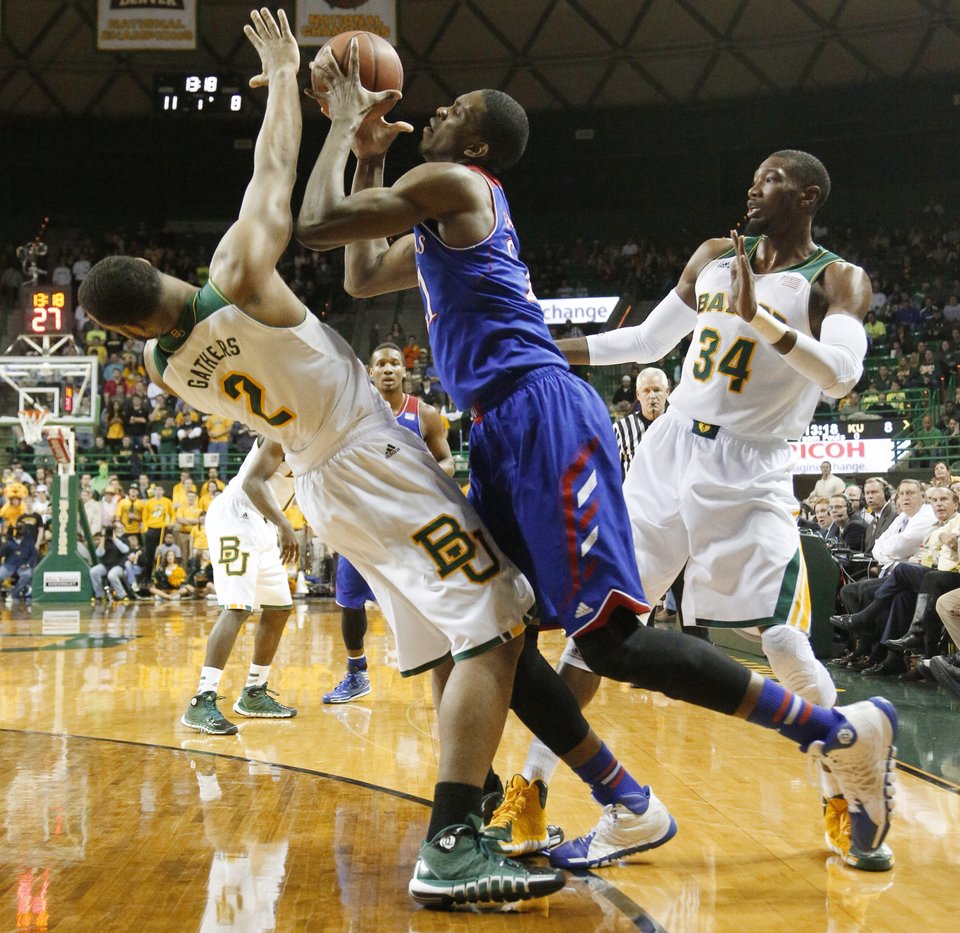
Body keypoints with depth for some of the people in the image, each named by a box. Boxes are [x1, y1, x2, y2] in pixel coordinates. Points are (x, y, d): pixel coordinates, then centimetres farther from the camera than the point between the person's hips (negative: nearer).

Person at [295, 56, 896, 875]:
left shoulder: (454, 184, -2)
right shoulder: (447, 215, 27)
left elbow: (316, 225, -6)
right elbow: (362, 278, 37)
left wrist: (343, 126, 9)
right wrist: (367, 157, 32)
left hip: (544, 416, -10)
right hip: (509, 433, 10)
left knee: (607, 638, -13)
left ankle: (841, 731, -7)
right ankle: (634, 811, 12)